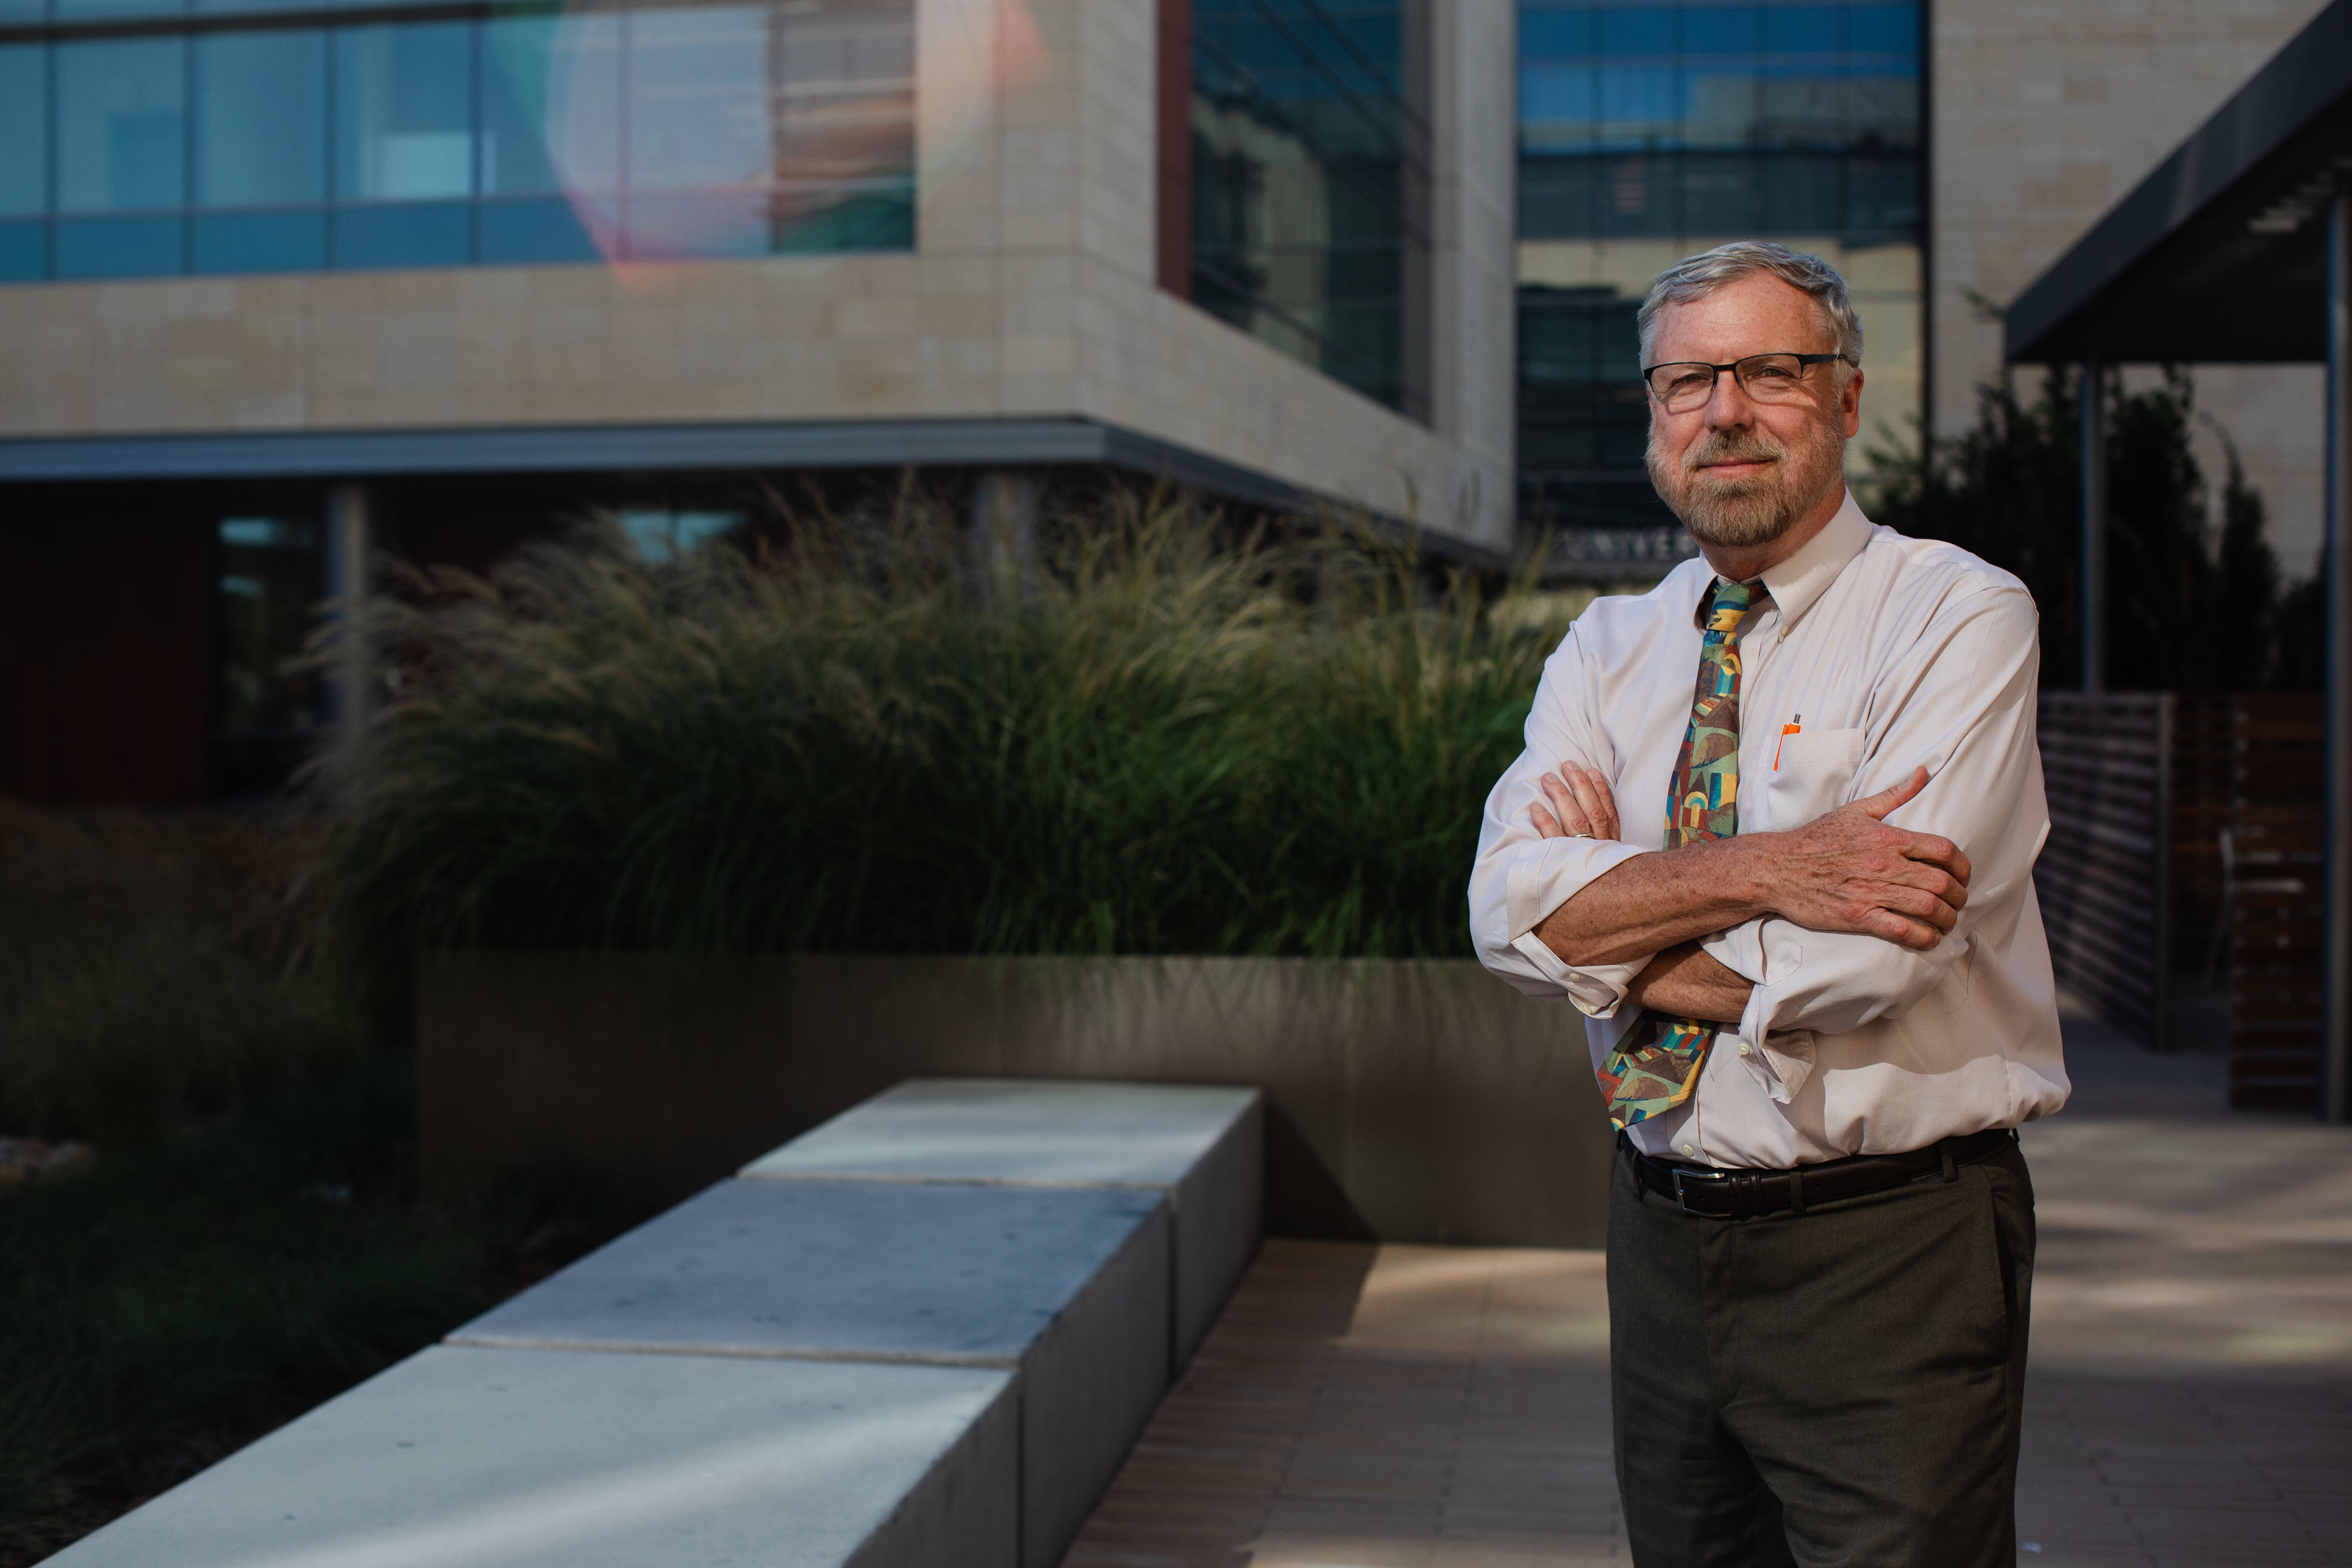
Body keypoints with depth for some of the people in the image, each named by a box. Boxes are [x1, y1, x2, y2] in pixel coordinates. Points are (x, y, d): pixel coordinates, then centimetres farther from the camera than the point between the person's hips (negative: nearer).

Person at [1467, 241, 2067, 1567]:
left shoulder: (1960, 617, -9)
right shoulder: (1607, 650, 7)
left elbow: (1858, 962, -20)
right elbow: (1514, 907, -9)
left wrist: (1617, 922, -7)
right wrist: (1763, 871, -21)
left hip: (1890, 1256, -5)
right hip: (1665, 1241, 5)